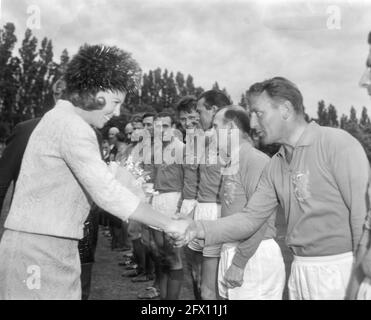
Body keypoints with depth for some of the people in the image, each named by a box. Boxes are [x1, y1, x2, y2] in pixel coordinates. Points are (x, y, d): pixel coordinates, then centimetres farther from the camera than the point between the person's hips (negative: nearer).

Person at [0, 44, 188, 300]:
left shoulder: (60, 118, 16)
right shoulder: (72, 126, -15)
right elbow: (107, 193, -21)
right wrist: (169, 225, -15)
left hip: (55, 247, 9)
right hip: (40, 247, -9)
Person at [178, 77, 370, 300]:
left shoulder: (337, 143, -13)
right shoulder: (275, 167, 7)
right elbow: (251, 218, 7)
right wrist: (201, 229, -7)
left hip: (341, 269, -6)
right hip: (300, 270, 6)